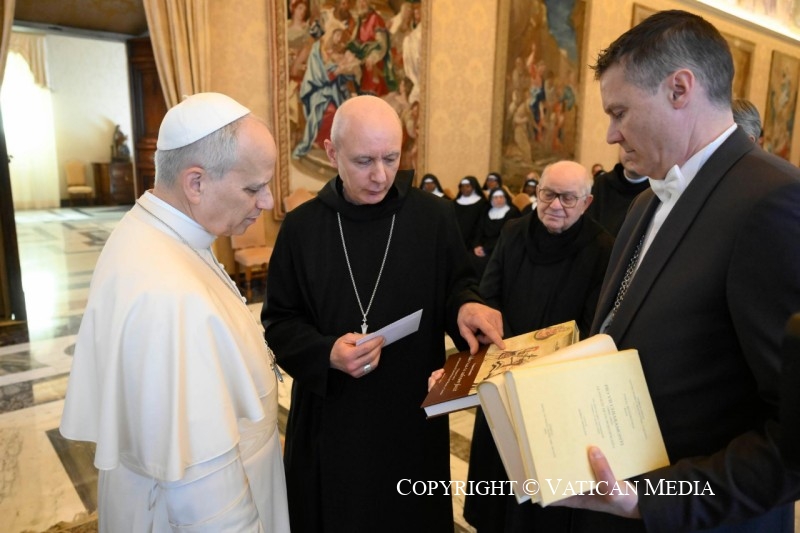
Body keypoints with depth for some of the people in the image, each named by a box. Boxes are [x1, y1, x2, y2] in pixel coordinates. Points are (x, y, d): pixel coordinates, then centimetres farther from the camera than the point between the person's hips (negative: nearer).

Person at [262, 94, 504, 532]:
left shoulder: (434, 217, -6)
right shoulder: (301, 226, -5)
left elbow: (459, 286, 5)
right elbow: (278, 321, -1)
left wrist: (466, 306, -19)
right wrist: (325, 353, -20)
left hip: (415, 418, 0)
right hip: (329, 422, 1)